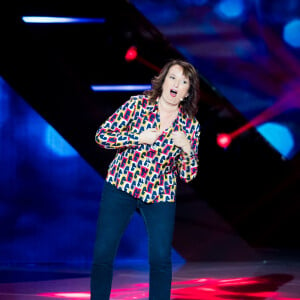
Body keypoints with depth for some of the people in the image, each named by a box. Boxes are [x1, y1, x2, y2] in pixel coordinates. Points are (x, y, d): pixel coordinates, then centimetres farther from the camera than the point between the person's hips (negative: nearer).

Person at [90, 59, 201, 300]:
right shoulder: (138, 104, -5)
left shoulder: (190, 125, -1)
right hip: (120, 186, -1)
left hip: (160, 196, 1)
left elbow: (188, 175, 1)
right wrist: (138, 138, -17)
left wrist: (187, 149, -18)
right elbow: (102, 135, -7)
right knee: (103, 255, -3)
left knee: (161, 260, -3)